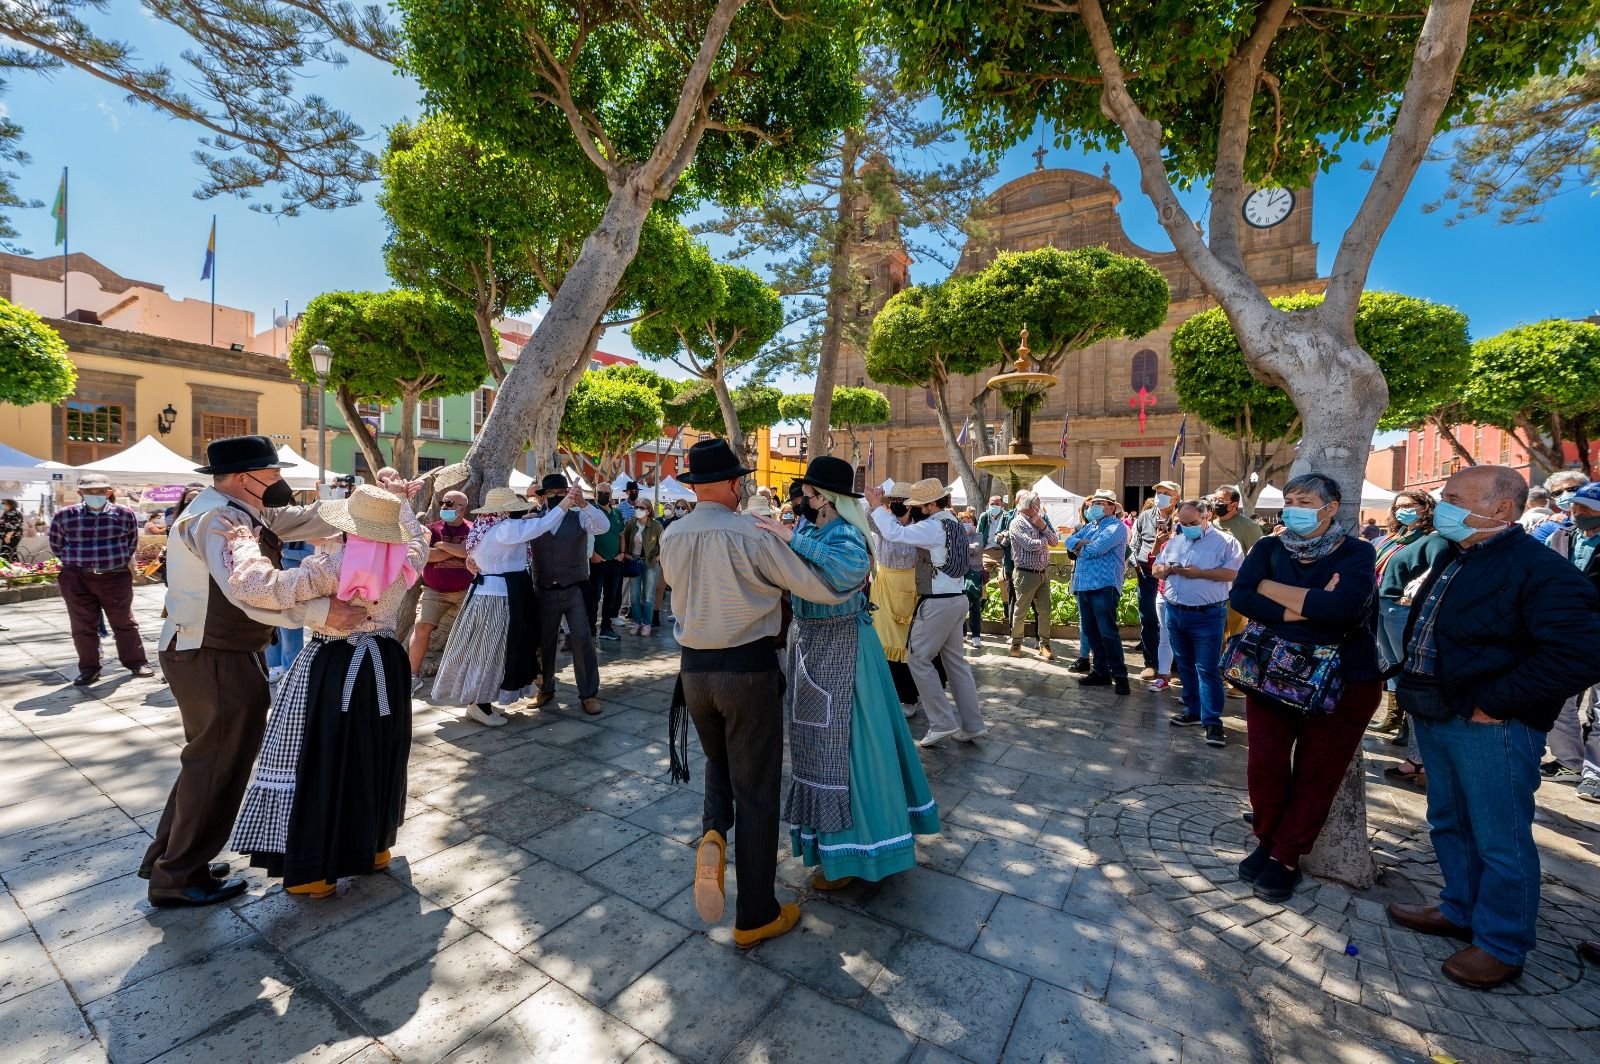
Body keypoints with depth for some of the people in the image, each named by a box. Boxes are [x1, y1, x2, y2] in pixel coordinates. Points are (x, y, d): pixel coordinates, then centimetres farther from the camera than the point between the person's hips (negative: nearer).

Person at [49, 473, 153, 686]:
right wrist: (75, 561, 11)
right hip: (77, 579, 1)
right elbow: (56, 544, 14)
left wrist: (119, 561, 11)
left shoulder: (125, 514, -2)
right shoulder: (64, 515, -1)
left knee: (124, 622, 7)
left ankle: (136, 662, 15)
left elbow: (132, 543, 12)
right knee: (83, 626, 7)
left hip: (116, 577, -1)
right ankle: (89, 668, 17)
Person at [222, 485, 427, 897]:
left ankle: (316, 871, 18)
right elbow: (418, 537, 18)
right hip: (385, 667, 5)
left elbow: (262, 589, -24)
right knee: (377, 758, 19)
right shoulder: (405, 561, -5)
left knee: (322, 762, 7)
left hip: (334, 671, -5)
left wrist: (244, 544, -10)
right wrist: (397, 504, 21)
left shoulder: (330, 567, -19)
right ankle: (374, 847, 36)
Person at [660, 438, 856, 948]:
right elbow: (823, 589, -13)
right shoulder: (750, 534, -16)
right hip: (749, 669, -5)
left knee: (719, 760, 30)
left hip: (694, 668, 5)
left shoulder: (671, 537, 0)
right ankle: (756, 916, 21)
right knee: (755, 787, 8)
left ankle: (714, 831, 3)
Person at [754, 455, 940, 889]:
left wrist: (791, 538, -42)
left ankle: (849, 852, 21)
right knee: (825, 740, 22)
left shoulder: (842, 535, -21)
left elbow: (852, 566, -45)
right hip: (816, 644, 9)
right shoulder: (813, 530, 5)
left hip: (837, 649, -9)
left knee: (838, 742, 2)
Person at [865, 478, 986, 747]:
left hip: (937, 603, -10)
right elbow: (908, 532, 17)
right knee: (956, 660, 13)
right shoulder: (953, 523, 13)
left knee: (918, 659, 1)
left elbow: (895, 533, -25)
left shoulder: (933, 526, -17)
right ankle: (972, 725, 18)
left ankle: (943, 723, 3)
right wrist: (883, 509, 10)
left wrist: (876, 506, -13)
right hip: (956, 599, 10)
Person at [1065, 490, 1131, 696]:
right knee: (1091, 632, 12)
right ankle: (1100, 671, 21)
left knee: (1108, 632, -6)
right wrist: (1084, 543, -10)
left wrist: (1080, 547, 0)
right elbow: (1070, 541, 10)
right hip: (1083, 584, 8)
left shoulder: (1116, 527, -7)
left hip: (1104, 586, -8)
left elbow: (1096, 548, -19)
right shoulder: (1088, 526, 20)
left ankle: (1119, 675, 5)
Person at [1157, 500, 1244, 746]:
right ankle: (1193, 710, 28)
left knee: (1208, 669, -5)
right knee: (1185, 666, 15)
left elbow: (1235, 572, -16)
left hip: (1207, 616, -6)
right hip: (1174, 612, 6)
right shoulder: (1175, 541, 13)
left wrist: (1199, 573, -20)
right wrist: (1166, 569, -6)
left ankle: (1212, 721, 2)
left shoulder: (1225, 541, -5)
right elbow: (1155, 568, 17)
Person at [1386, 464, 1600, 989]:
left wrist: (1495, 703, -20)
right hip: (1434, 718, 8)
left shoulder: (1539, 569, -15)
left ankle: (1502, 946, 22)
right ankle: (1460, 911, 37)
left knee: (1500, 841, 6)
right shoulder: (1450, 561, 11)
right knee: (1449, 824, 20)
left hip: (1489, 727, -8)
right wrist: (1414, 685, 12)